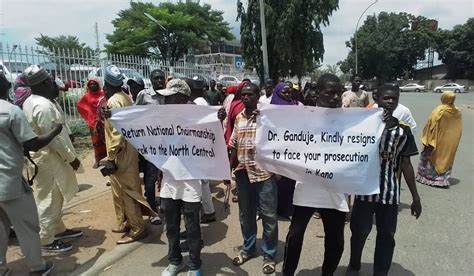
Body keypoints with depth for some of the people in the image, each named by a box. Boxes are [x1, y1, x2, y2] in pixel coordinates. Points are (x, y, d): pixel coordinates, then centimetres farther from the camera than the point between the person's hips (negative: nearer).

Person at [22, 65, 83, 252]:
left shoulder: (30, 102, 10)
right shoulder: (44, 105, -23)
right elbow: (54, 137, -23)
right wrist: (71, 158, -16)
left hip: (43, 155, 10)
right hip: (48, 158, -10)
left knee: (54, 197, 20)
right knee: (48, 199, 2)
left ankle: (58, 229, 34)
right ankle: (46, 240, 14)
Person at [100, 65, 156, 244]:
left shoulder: (113, 102, -18)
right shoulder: (125, 97, 9)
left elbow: (117, 132, -24)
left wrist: (111, 158, -20)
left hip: (120, 154, -9)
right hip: (127, 151, 9)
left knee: (126, 191, 0)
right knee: (124, 189, 19)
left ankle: (137, 228, 11)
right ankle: (126, 222, 32)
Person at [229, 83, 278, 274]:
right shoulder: (238, 118, 8)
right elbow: (234, 145, 12)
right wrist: (229, 168, 11)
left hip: (264, 171, -5)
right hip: (242, 172, 5)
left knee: (268, 215, 4)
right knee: (245, 213, 17)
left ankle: (269, 255, 21)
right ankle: (248, 248, 36)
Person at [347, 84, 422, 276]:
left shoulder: (403, 130, 3)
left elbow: (406, 164, 5)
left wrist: (415, 197, 5)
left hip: (390, 193, 2)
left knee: (386, 235, 12)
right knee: (359, 231, 11)